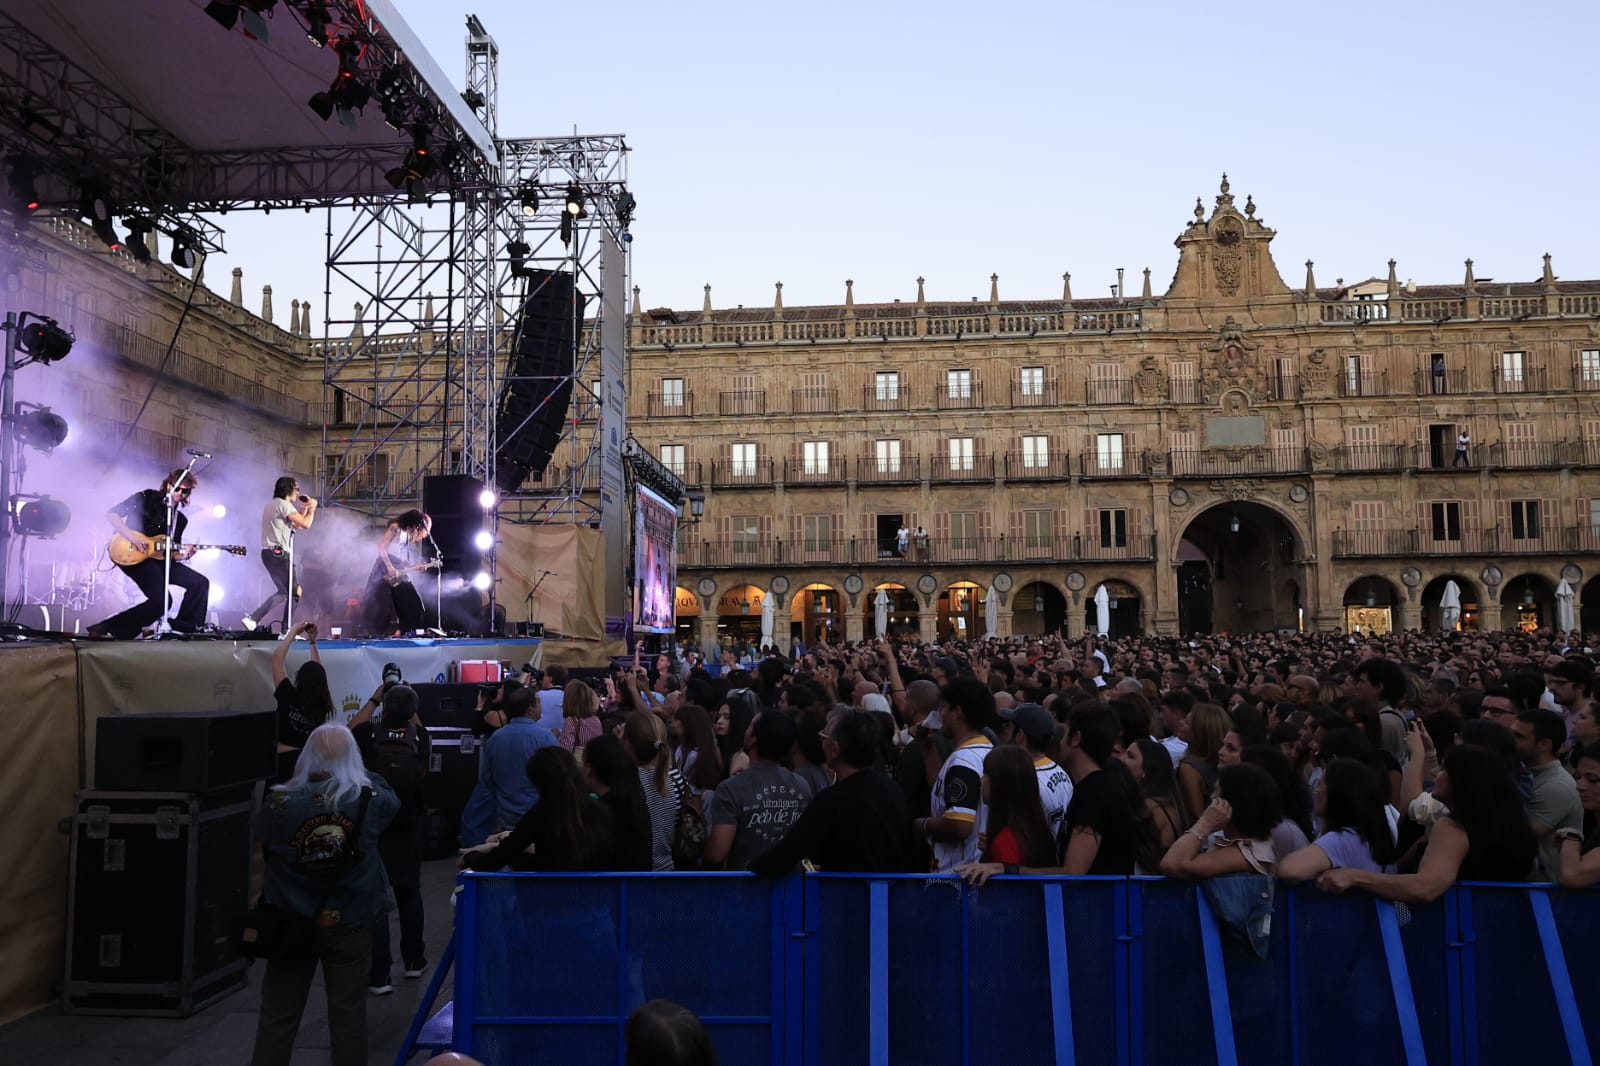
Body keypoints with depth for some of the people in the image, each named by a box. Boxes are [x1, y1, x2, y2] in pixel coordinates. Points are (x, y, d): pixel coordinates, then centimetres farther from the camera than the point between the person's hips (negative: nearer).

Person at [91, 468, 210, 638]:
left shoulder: (180, 519, 16)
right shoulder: (147, 498, -1)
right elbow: (111, 514, -6)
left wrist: (183, 555, -7)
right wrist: (132, 537, -18)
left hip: (158, 558, 7)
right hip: (132, 557, -7)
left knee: (200, 582, -5)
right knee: (160, 601, -26)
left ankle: (185, 629, 4)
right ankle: (106, 628, -16)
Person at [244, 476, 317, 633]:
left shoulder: (272, 504, 22)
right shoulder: (284, 504, -10)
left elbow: (296, 525, 26)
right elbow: (305, 524, -16)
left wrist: (304, 508, 20)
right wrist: (312, 508, -1)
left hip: (269, 553, 10)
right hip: (278, 553, -10)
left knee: (283, 592, 17)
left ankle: (251, 619, 13)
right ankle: (287, 629, -5)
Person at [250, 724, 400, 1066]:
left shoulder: (280, 801, -12)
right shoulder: (370, 799, -12)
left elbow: (261, 839, 9)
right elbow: (393, 799, 13)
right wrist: (360, 774, 21)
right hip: (349, 923, 0)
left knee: (277, 1017, 11)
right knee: (348, 1014, 10)